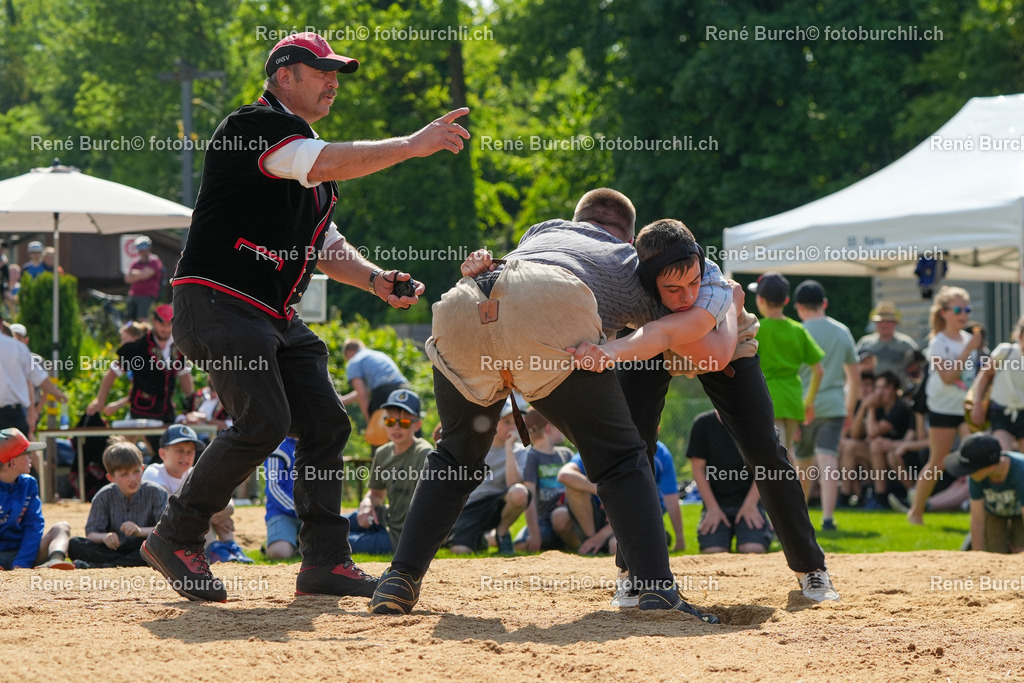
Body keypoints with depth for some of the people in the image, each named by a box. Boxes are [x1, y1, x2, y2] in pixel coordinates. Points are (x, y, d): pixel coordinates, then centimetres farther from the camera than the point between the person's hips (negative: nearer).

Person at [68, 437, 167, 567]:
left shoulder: (155, 493, -1)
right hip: (113, 550, 2)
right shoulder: (104, 497, 4)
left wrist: (141, 531, -30)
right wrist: (104, 537, -26)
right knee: (74, 545, -20)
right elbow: (91, 533, -2)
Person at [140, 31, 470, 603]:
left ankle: (326, 561, 8)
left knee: (326, 423, 4)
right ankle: (177, 539, -8)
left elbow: (325, 247, 20)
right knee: (265, 422, -20)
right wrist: (411, 145, -27)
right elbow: (325, 165, -27)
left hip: (278, 318, 10)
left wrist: (375, 280, 2)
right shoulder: (254, 126, -10)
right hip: (219, 303, -10)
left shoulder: (306, 151, 20)